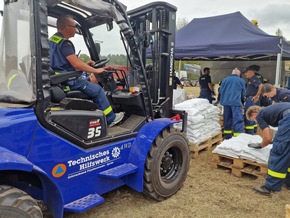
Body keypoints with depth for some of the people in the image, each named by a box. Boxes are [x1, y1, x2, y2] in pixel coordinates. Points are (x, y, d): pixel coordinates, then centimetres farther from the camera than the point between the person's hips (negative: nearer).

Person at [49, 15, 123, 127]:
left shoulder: (52, 39, 12)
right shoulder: (64, 43, -19)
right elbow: (77, 64, -26)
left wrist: (85, 64, 13)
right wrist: (96, 70, -13)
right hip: (66, 80, -10)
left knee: (88, 81, 23)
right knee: (97, 90, -8)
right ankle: (110, 119, 2)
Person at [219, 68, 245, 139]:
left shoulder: (225, 80, 8)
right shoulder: (241, 81, 3)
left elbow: (221, 91, 12)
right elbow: (243, 92, 15)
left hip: (226, 102, 4)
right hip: (236, 102, -4)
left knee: (227, 118, 14)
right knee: (238, 119, -4)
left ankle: (227, 135, 22)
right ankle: (238, 136, -10)